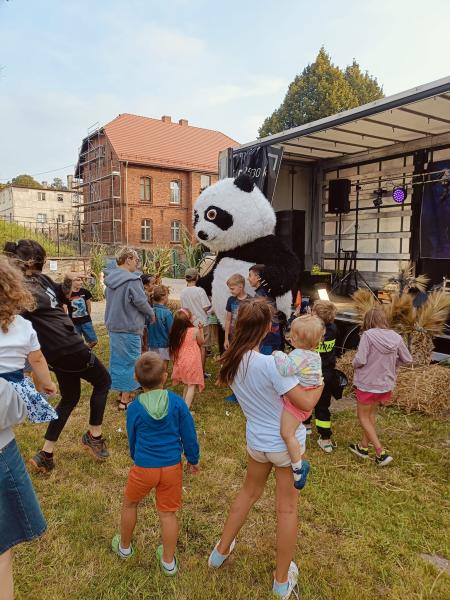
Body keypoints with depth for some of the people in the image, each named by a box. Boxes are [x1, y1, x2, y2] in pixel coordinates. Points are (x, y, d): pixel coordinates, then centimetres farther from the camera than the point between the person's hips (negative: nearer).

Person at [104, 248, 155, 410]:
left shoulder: (110, 279, 8)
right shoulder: (132, 280, -18)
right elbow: (141, 301, -19)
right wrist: (152, 314, -1)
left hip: (113, 327, 8)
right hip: (130, 328, -8)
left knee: (118, 360, 16)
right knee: (130, 362, 2)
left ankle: (121, 393, 28)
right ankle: (125, 400, 7)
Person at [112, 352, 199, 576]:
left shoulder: (134, 408, -11)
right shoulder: (177, 402, -12)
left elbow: (132, 439, 5)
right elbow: (188, 434, -3)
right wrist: (193, 459, 14)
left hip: (143, 468, -1)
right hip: (172, 467, 1)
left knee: (129, 504, 25)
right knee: (168, 513, 15)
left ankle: (124, 547, 45)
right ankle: (168, 562, 29)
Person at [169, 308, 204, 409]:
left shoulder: (177, 332, -3)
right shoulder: (195, 330, -13)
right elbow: (201, 342, 3)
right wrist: (201, 329, 10)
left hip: (182, 361, 6)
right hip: (192, 362, -6)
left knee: (186, 385, 21)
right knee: (192, 386, 0)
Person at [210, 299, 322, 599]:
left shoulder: (231, 362, -8)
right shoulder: (270, 363, -29)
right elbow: (306, 403, -25)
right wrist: (319, 385, -6)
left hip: (256, 441, 6)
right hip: (287, 443, -5)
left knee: (249, 493, 28)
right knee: (287, 509, 15)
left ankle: (221, 551, 45)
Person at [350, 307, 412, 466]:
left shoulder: (368, 335, -20)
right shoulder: (396, 337, -5)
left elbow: (360, 361, -24)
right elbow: (407, 359, 4)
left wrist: (355, 364, -2)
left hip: (367, 383, -5)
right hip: (386, 383, 6)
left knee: (363, 417, 12)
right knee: (371, 413, 24)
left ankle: (381, 453, 7)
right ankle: (363, 447, 35)